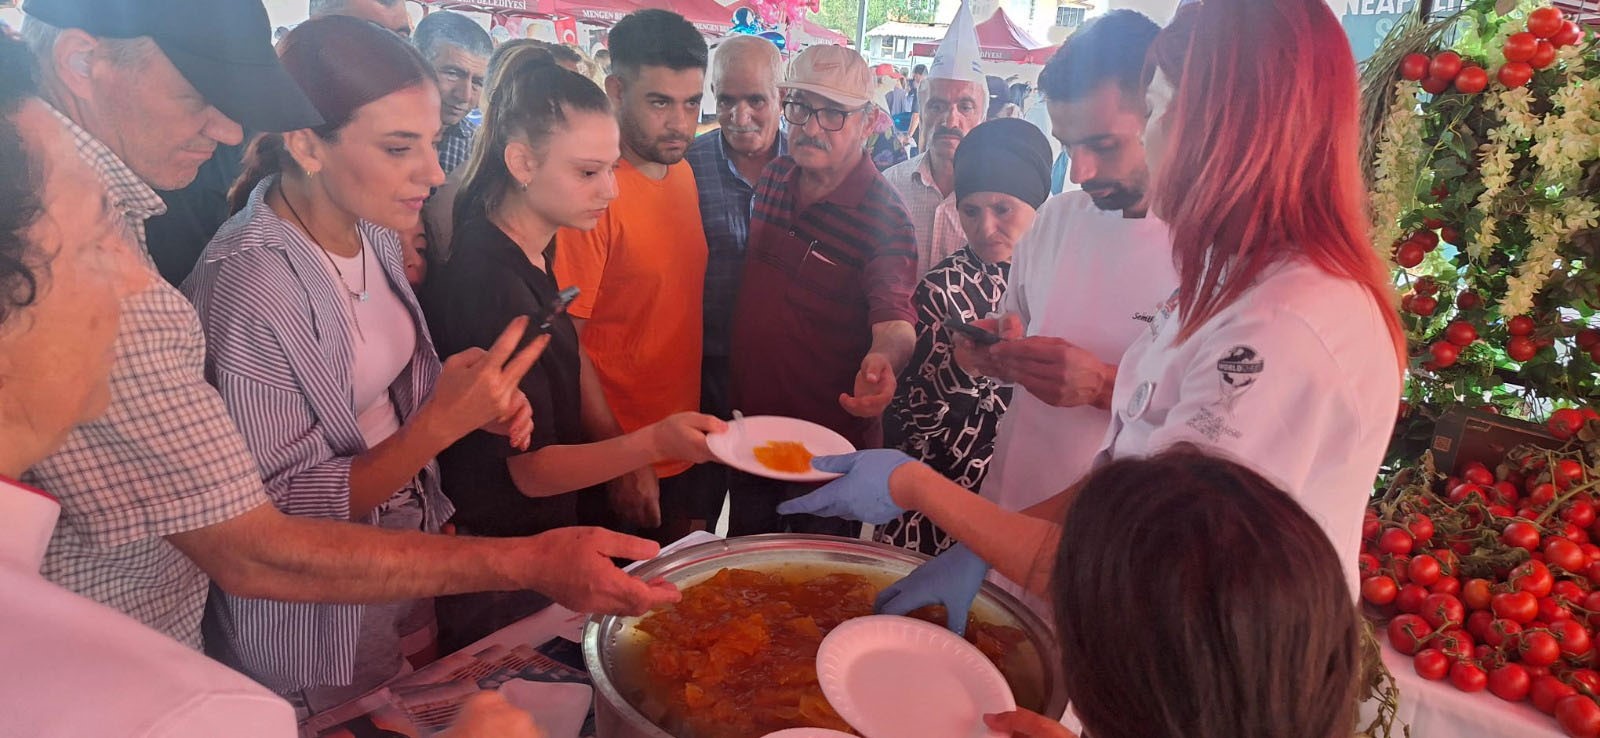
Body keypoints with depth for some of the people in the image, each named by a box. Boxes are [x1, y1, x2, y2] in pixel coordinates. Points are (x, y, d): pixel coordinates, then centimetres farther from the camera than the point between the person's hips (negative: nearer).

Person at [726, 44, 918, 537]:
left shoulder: (883, 218, -19)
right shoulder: (772, 179, 1)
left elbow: (894, 318, -29)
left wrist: (883, 360, -53)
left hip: (831, 444, -6)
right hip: (751, 419, 6)